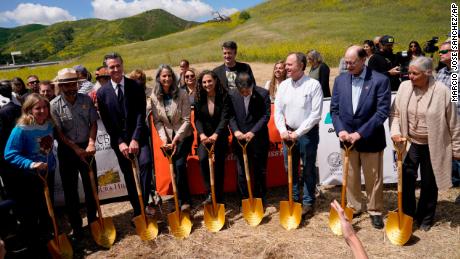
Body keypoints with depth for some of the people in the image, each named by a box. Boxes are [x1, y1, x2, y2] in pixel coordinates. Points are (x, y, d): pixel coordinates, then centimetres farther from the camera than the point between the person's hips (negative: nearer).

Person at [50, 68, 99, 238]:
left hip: (86, 148, 2)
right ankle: (76, 226, 22)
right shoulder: (54, 105, -11)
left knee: (91, 186, 10)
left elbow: (93, 123, 0)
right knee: (70, 189, 7)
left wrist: (91, 144, -13)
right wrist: (76, 149, -13)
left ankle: (93, 221, 28)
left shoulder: (86, 100, -4)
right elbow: (58, 133, -9)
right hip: (67, 150, -2)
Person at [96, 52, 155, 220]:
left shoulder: (136, 87, -3)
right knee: (129, 176, 7)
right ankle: (137, 210, 20)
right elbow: (106, 122, -1)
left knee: (145, 162, -24)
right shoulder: (102, 92, 0)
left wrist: (135, 139, -16)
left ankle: (144, 203, -10)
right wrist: (120, 142, -10)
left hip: (138, 137, -1)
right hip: (119, 140, 1)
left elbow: (141, 114, -8)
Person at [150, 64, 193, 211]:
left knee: (180, 165, -15)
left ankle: (184, 200, 0)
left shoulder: (181, 94, -13)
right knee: (175, 168, 3)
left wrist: (175, 139, -18)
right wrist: (164, 139, -14)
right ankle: (184, 200, 18)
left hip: (184, 136, -2)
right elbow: (157, 121, -3)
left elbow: (186, 120, -13)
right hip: (168, 137, 3)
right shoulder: (154, 97, -6)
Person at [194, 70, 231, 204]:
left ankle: (219, 197, 20)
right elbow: (197, 119, -6)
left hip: (220, 136, -1)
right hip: (204, 136, 1)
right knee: (203, 159, -24)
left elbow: (225, 118, -17)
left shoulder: (224, 97, -9)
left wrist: (215, 135, -32)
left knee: (219, 165, 4)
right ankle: (210, 193, -12)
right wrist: (202, 134, -25)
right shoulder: (199, 98, -2)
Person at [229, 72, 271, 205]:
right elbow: (231, 116, 0)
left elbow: (266, 115, -11)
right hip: (240, 139, 2)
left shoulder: (263, 94, -9)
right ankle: (245, 200, 24)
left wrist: (253, 131, -20)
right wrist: (235, 130, -17)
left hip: (258, 139, -1)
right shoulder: (232, 95, -3)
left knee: (260, 171, 12)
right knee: (241, 172, 8)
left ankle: (261, 200, 29)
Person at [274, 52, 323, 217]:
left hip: (308, 133, -4)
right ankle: (294, 198, 32)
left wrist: (298, 132, -18)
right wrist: (282, 130, -8)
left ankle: (308, 202, 25)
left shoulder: (313, 85, -12)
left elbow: (316, 114, -16)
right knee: (290, 168, 15)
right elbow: (278, 111, 5)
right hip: (288, 132, 5)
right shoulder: (283, 85, 4)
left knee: (308, 169, 9)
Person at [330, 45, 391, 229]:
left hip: (370, 139, -3)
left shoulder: (380, 80, -11)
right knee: (351, 177, 14)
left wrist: (360, 133, -18)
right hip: (347, 137, 3)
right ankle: (354, 207, 32)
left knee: (373, 178, 11)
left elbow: (382, 112, -14)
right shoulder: (340, 80, 2)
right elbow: (334, 109, 4)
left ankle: (375, 211, 29)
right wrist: (340, 130, -11)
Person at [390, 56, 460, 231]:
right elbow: (395, 113, 4)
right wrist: (395, 132, -12)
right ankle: (407, 214, 28)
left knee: (429, 183, 13)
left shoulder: (442, 91, -15)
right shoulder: (404, 87, -6)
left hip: (432, 146, -2)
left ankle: (425, 218, 34)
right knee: (406, 179, 6)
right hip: (410, 143, 2)